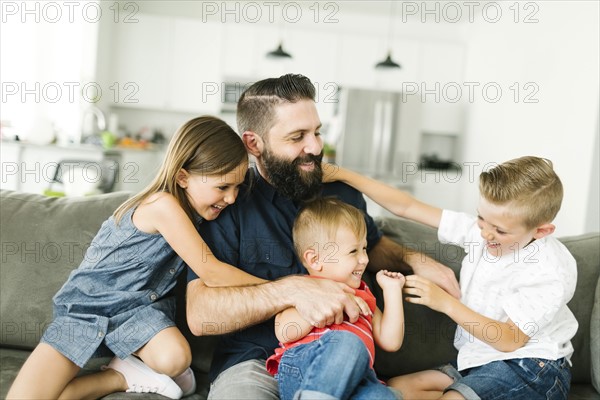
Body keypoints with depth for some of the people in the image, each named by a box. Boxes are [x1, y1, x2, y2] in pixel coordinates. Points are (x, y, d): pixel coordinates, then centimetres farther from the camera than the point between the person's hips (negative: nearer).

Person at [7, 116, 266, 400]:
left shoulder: (193, 208, -3)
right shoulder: (163, 205, -28)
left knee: (175, 358, -29)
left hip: (139, 307, 4)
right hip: (88, 307, -4)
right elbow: (211, 273, -28)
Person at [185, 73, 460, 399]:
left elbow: (372, 246, 28)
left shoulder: (342, 190, 7)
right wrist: (293, 289, -30)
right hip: (256, 361, -3)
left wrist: (414, 260, 6)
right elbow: (200, 315, -17)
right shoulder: (228, 203, -7)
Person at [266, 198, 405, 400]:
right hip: (300, 368, -4)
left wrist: (392, 290, 22)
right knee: (347, 342, -36)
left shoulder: (364, 296, 33)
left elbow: (390, 342, 23)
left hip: (351, 378, 4)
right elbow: (284, 332, -2)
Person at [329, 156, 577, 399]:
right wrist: (343, 174, -4)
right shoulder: (480, 230, -2)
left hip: (533, 370, -7)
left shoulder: (550, 273, -18)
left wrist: (446, 302, -22)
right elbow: (406, 207, -1)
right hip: (480, 360, 7)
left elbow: (509, 341, -18)